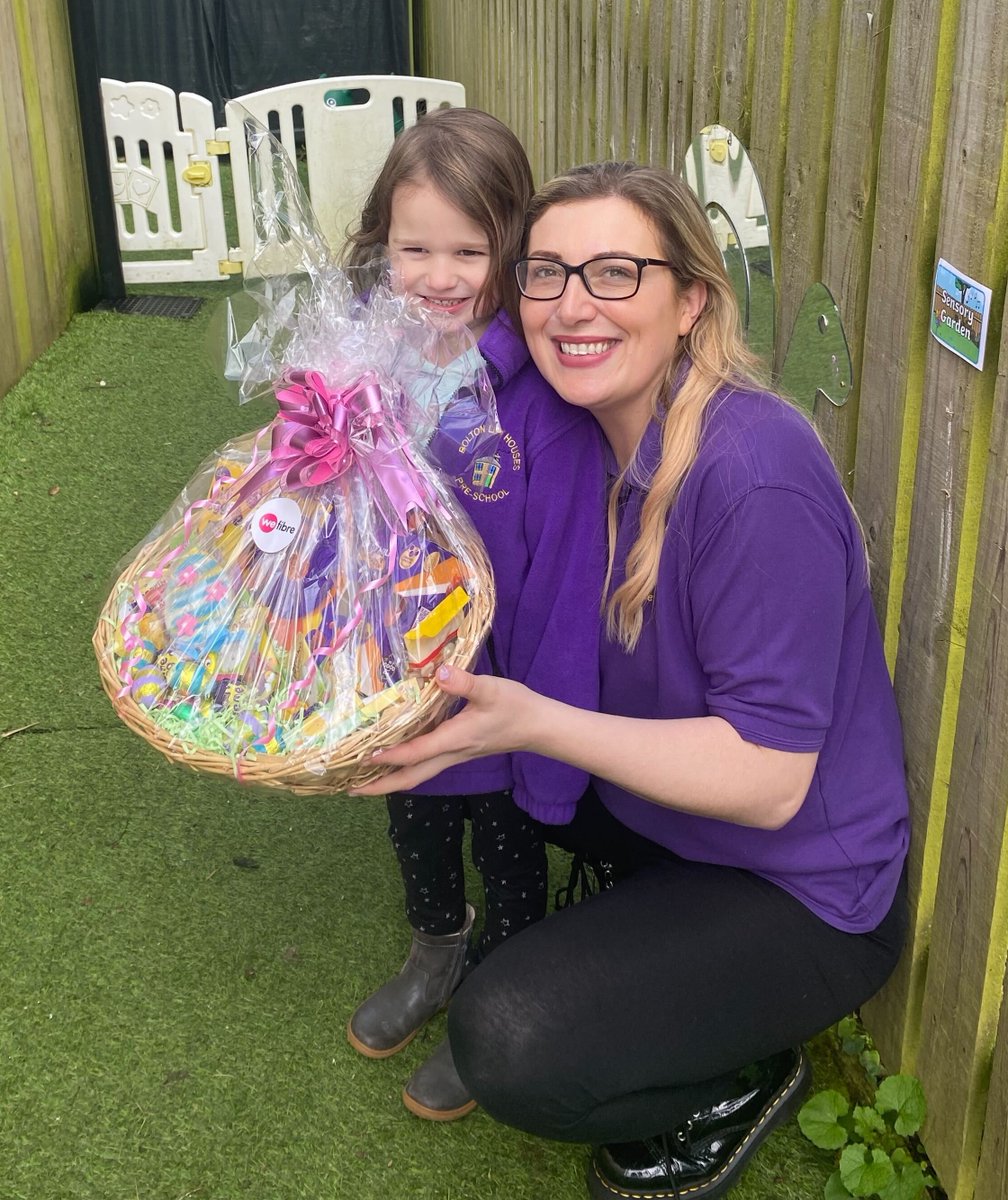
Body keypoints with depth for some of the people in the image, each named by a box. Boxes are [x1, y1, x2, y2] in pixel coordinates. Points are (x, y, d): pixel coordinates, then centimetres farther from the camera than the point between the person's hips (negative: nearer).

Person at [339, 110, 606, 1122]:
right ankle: (437, 953, 57)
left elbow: (567, 572, -22)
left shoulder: (542, 393, -26)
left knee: (510, 852, 20)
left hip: (500, 688, -4)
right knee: (416, 829, 28)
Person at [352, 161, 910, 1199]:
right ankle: (641, 917, 19)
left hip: (801, 886, -8)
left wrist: (533, 722, -37)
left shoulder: (754, 472, -30)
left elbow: (768, 781, -28)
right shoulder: (594, 426, -5)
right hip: (661, 805, 8)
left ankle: (743, 1076, 6)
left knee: (510, 1046, -23)